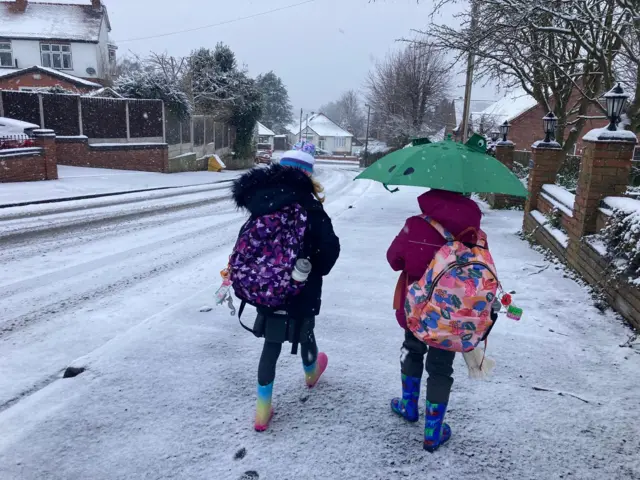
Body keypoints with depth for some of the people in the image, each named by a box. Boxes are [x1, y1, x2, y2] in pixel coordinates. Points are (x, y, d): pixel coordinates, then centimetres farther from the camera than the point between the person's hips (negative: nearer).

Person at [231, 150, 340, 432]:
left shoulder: (261, 203, -3)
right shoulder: (308, 206, -18)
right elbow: (330, 247, -18)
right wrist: (318, 271, 3)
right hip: (301, 289, -3)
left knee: (271, 345, 13)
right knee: (304, 332, 24)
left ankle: (263, 411, 17)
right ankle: (311, 373, 55)